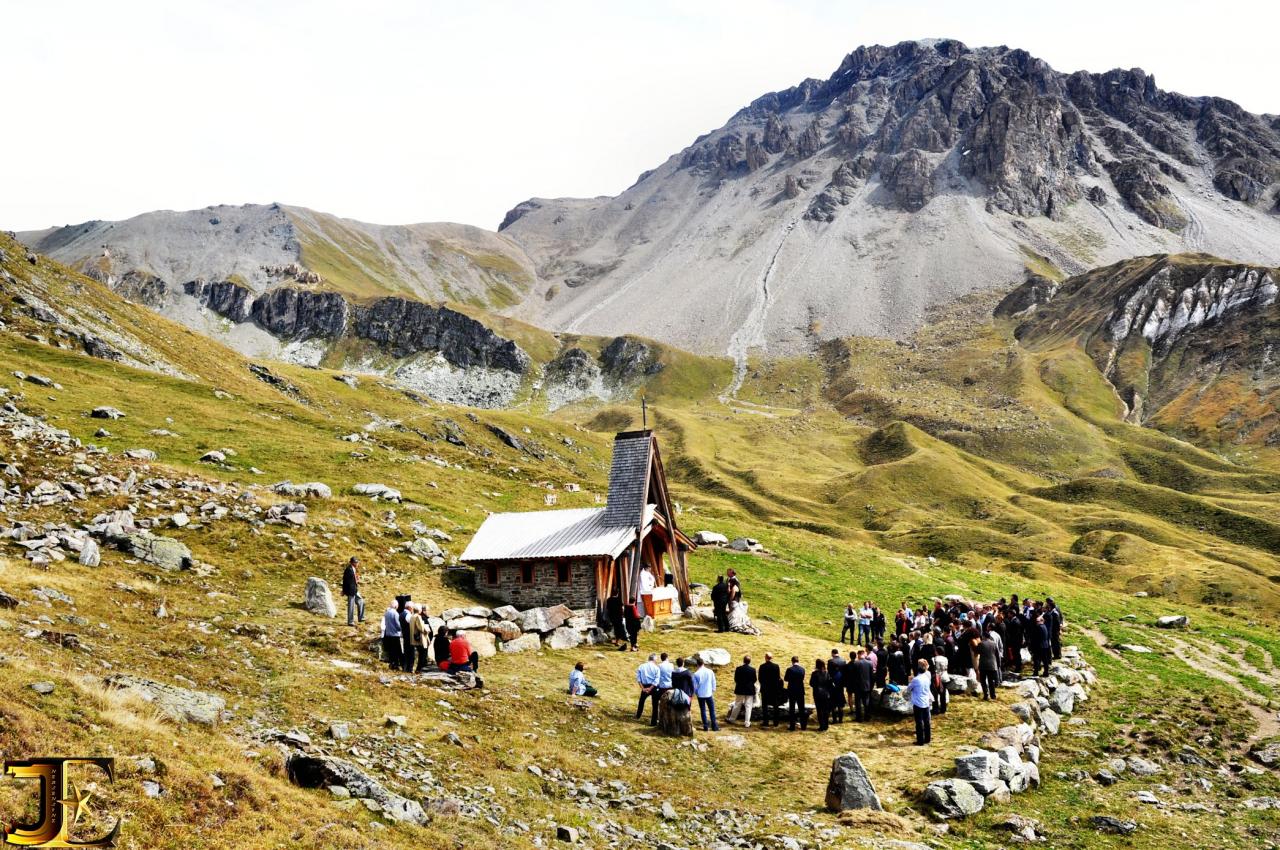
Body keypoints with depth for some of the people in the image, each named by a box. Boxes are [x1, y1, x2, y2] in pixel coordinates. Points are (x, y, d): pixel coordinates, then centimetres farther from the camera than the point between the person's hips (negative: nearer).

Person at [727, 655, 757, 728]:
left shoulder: (738, 669, -9)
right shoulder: (753, 670, -10)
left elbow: (735, 679, -2)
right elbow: (754, 680, -1)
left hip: (740, 690, 1)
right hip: (750, 690, -1)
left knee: (737, 705, 15)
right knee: (748, 707, 3)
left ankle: (731, 719, 25)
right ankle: (747, 723, 2)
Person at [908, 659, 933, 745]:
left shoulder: (916, 679, -16)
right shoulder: (927, 677, 0)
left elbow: (908, 689, -3)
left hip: (918, 704, -6)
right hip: (926, 703, 6)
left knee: (919, 722, 0)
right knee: (926, 721, 14)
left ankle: (920, 741, 3)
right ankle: (927, 738, 22)